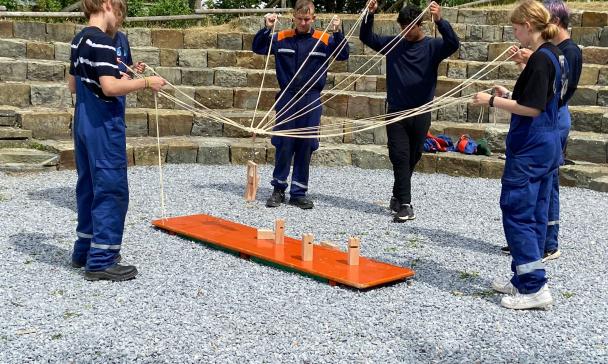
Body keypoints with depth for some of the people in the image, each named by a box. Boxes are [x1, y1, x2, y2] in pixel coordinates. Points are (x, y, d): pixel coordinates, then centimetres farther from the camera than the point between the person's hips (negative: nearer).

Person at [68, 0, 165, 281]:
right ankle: (101, 261, -3)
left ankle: (84, 250, 25)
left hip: (84, 123, 10)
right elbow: (110, 87, -25)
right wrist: (146, 82, -15)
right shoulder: (101, 41, -16)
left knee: (89, 186, 16)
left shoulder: (79, 40, 13)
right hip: (104, 126, -10)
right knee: (111, 190, -5)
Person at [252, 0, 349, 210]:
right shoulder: (282, 38, 3)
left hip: (311, 101, 0)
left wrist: (337, 33, -21)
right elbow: (258, 48, 7)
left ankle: (298, 193, 14)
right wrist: (266, 28, -8)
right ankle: (279, 189, 15)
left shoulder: (323, 40, 0)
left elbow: (343, 55, -7)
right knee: (283, 145, 3)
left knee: (306, 147, 4)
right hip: (286, 99, 0)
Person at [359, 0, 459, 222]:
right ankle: (405, 204, -7)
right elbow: (366, 38, 10)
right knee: (400, 157, -7)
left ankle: (398, 196, 30)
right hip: (396, 112, 0)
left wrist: (439, 21, -36)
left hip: (421, 113, 0)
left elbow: (453, 44, -20)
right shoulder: (393, 44, 5)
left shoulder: (432, 47, -2)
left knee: (413, 158, 11)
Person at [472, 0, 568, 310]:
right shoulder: (555, 56, 12)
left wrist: (493, 101, -13)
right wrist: (509, 96, 13)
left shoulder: (540, 58, -17)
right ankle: (524, 279, 23)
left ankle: (534, 287, -4)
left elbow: (532, 108, -21)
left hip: (529, 150, -10)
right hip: (547, 147, 10)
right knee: (535, 215, 13)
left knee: (516, 213, -5)